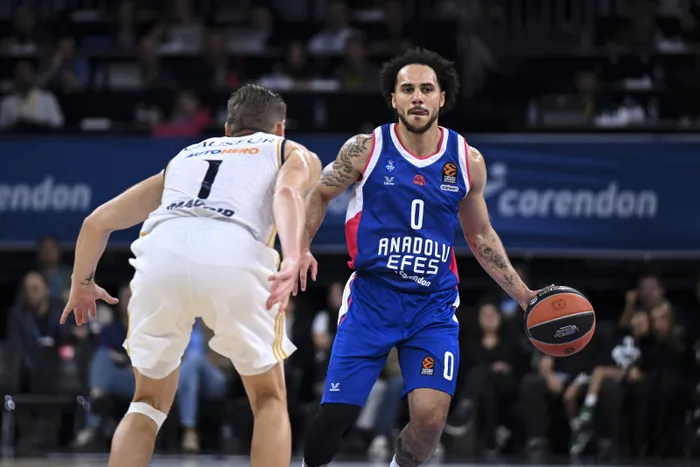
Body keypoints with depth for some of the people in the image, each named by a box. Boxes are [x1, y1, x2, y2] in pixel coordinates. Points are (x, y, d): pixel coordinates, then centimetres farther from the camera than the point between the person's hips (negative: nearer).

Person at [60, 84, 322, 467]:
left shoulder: (184, 157, 39)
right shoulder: (294, 154, 29)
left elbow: (98, 221, 37)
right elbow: (288, 192, 3)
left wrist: (81, 283, 53)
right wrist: (292, 259, -13)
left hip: (161, 252, 3)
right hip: (233, 257, -3)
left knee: (149, 402, 23)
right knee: (269, 400, 19)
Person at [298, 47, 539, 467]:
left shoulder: (467, 161, 2)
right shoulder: (366, 149, -5)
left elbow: (480, 235, 15)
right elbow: (320, 195, 10)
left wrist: (523, 295, 10)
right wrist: (302, 248, -5)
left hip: (433, 304, 1)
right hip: (372, 296, -1)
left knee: (431, 415, -15)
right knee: (337, 412, -7)